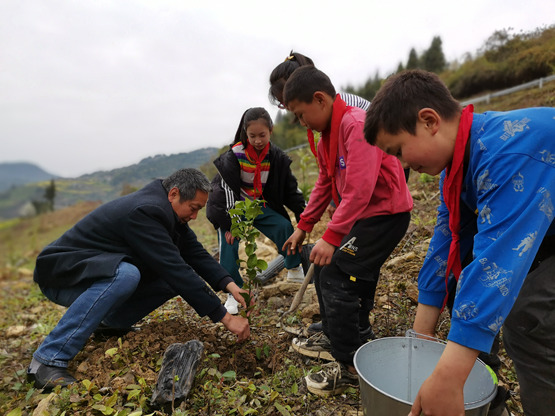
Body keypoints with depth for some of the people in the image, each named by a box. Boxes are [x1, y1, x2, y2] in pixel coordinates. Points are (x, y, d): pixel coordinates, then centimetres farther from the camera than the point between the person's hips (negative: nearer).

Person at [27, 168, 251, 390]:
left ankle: (110, 321, 9)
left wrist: (229, 284, -15)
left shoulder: (165, 210, -2)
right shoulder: (143, 213, -30)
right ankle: (48, 360, -27)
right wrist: (224, 317, -31)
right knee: (125, 275, -39)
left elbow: (195, 252, -1)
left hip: (101, 271, 8)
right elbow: (174, 270, -35)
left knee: (179, 279, -6)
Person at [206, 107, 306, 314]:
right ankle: (235, 293, -5)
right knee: (229, 243, -17)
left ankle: (295, 270, 10)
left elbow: (291, 189, -1)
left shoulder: (277, 157, -9)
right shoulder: (234, 155, -20)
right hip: (233, 206, -2)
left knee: (285, 228, -13)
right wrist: (229, 224, -25)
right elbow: (227, 190, -21)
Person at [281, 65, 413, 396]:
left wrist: (331, 237, -27)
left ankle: (350, 367, 6)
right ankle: (334, 339, 33)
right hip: (362, 215, 10)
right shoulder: (328, 134, 10)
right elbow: (325, 185, 16)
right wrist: (303, 226, 15)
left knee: (337, 279, -11)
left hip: (385, 214, -10)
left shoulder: (357, 124, -21)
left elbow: (359, 189, -28)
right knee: (324, 274, 13)